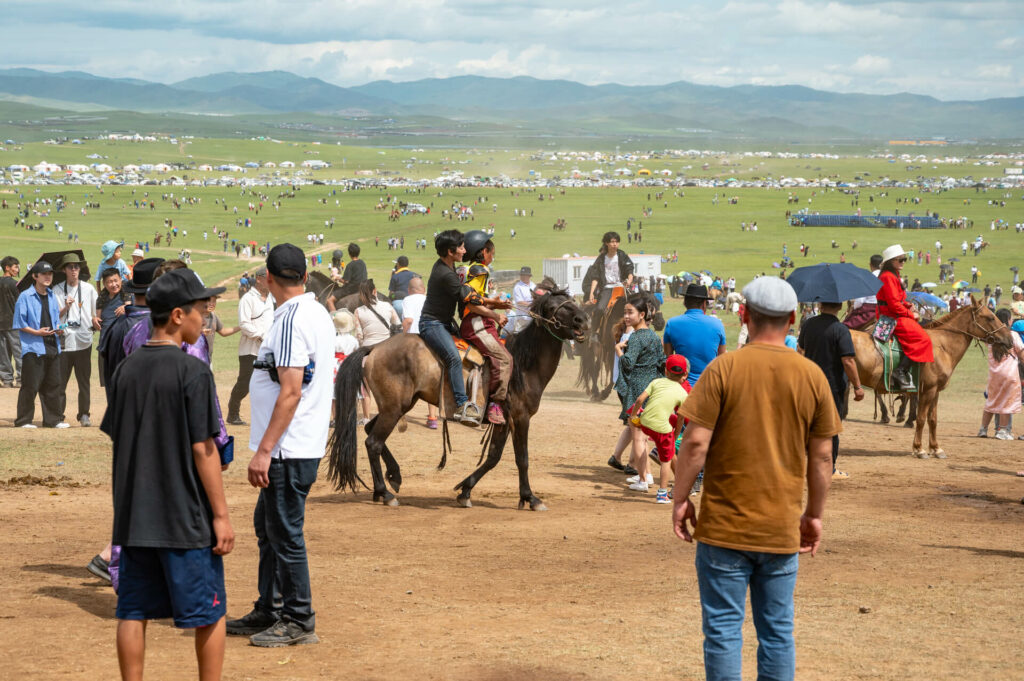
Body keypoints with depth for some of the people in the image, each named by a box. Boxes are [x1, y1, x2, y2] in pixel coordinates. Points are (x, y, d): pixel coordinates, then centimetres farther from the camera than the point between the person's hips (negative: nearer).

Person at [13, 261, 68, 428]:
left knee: (53, 384, 9)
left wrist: (58, 329, 0)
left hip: (52, 346, 6)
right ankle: (24, 420, 3)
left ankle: (53, 419, 16)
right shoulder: (25, 297, -4)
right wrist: (36, 332, -15)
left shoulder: (52, 297, 15)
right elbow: (19, 324, -5)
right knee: (30, 386, -5)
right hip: (33, 348, -6)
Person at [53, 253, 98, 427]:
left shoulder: (88, 289, 10)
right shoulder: (57, 290, 5)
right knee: (60, 381, -2)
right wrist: (65, 308, -12)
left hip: (83, 341, 1)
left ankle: (84, 415, 10)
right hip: (63, 340, -1)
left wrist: (95, 323, -7)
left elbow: (95, 314, 13)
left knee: (84, 381, 1)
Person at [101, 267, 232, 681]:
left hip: (134, 518, 6)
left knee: (133, 612, 9)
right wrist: (221, 515, -9)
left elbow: (117, 441, 10)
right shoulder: (192, 372, -13)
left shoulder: (126, 370, 6)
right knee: (209, 613, 7)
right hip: (185, 518, -6)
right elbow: (203, 450, -14)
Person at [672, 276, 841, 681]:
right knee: (777, 632, 11)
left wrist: (680, 499, 1)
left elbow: (695, 443, -11)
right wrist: (815, 515, 15)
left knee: (723, 630, 4)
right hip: (782, 528, 3)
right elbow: (821, 457, 4)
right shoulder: (812, 376, 0)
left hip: (724, 525, -3)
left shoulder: (724, 368, -9)